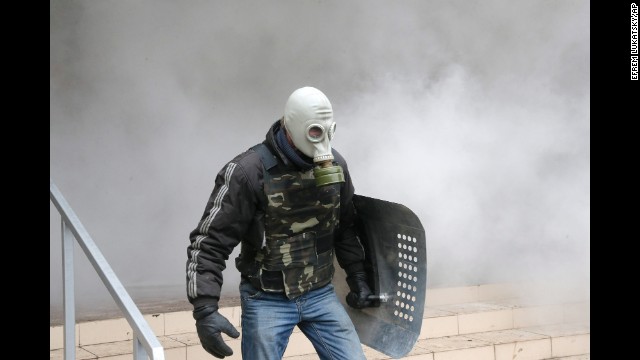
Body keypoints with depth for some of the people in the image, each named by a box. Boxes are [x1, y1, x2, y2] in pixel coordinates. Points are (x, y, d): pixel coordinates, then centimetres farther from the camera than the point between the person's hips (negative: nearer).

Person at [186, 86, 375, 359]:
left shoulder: (334, 164, -1)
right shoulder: (248, 171, -19)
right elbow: (208, 243, -18)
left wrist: (358, 278, 14)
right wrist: (205, 310, -25)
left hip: (321, 294, 5)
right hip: (266, 300, -4)